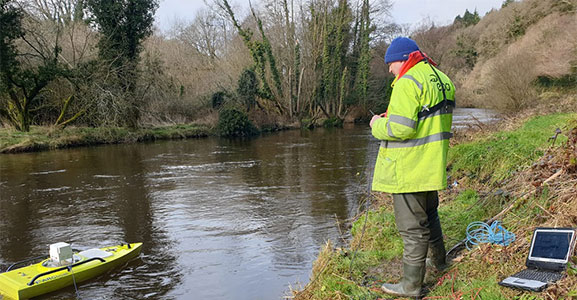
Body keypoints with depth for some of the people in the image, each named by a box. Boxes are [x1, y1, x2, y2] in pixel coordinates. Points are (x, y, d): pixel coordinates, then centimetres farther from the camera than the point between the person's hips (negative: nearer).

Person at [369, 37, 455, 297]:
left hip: (408, 170, -10)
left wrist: (378, 124, -6)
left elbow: (401, 128, -27)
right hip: (432, 166, 10)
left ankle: (411, 285, 12)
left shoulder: (408, 83, -19)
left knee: (412, 226, 0)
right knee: (429, 214, 27)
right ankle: (439, 260, 46)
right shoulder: (442, 80, 12)